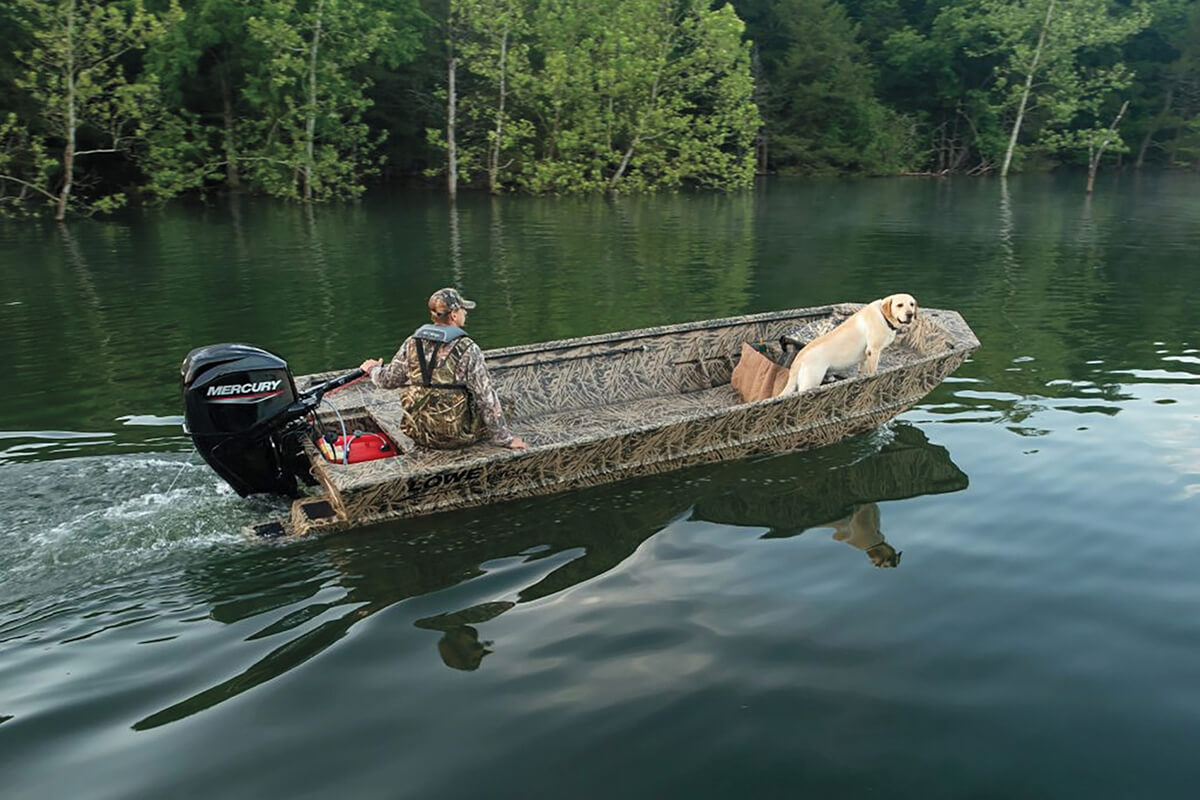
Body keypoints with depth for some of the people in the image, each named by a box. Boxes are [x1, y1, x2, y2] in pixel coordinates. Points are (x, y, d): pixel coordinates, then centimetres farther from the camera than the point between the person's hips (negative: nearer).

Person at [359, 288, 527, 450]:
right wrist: (505, 438, -4)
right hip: (456, 437, -5)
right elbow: (486, 398, -12)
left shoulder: (412, 343, -2)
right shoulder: (468, 349, -15)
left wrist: (374, 369, 32)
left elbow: (388, 380, 8)